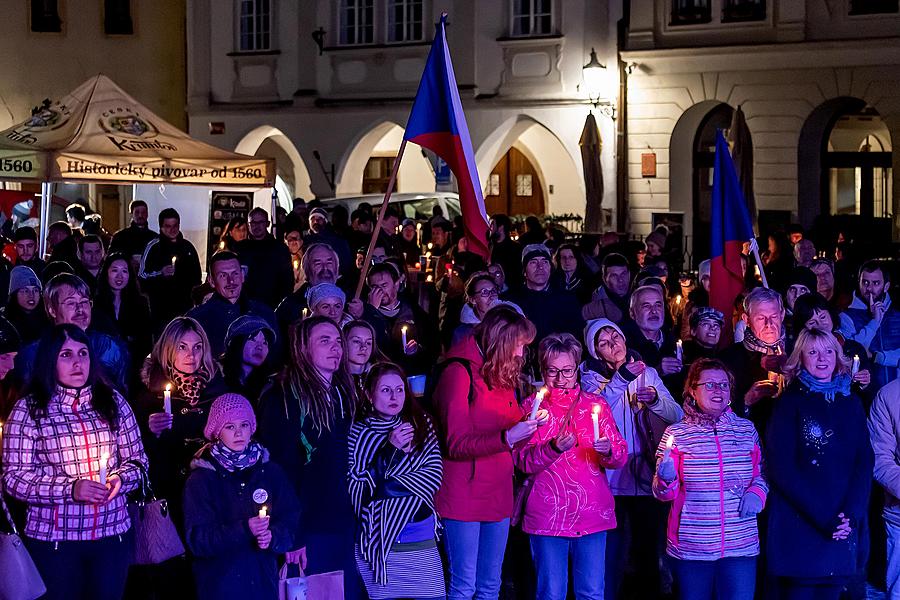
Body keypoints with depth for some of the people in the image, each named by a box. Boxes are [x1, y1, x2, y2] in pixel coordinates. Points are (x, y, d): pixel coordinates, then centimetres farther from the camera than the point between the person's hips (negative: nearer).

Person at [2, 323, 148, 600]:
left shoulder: (112, 401, 6)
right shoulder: (29, 410, -4)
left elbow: (137, 459, 11)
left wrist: (120, 478, -11)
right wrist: (70, 488, -19)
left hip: (113, 533, 3)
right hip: (53, 537, -3)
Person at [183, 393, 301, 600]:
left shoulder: (270, 472, 6)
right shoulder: (201, 479, -3)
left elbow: (290, 520, 3)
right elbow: (197, 538, -11)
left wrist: (273, 536, -18)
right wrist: (244, 529, -23)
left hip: (263, 581, 3)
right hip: (219, 583, -2)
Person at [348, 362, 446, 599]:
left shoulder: (420, 425, 7)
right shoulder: (357, 433, -2)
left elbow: (434, 475, 0)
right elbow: (357, 491, -7)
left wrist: (385, 487, -9)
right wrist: (390, 449, -15)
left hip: (423, 543, 3)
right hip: (379, 542, -2)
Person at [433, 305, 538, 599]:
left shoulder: (502, 373, 13)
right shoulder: (459, 371, -12)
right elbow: (457, 444, -16)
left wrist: (527, 422, 3)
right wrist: (507, 438, -25)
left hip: (498, 493, 8)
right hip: (464, 495, -8)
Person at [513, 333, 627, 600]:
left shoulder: (596, 404, 9)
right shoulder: (533, 406, 5)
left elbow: (621, 455, 5)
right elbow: (522, 461, -5)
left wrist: (608, 450, -19)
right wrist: (554, 448, -23)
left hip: (592, 514, 1)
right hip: (548, 515, -1)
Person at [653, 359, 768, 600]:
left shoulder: (746, 429, 7)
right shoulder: (676, 433, 1)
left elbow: (760, 474, 19)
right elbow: (665, 494, 3)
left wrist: (757, 492, -3)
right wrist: (665, 480, -19)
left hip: (741, 544, 1)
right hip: (691, 546, -1)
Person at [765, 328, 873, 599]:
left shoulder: (850, 402, 11)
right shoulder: (790, 402, -2)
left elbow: (864, 462, 6)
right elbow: (781, 468, -9)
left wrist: (851, 514, -10)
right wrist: (823, 518, -16)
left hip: (841, 532, 4)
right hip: (798, 531, -4)